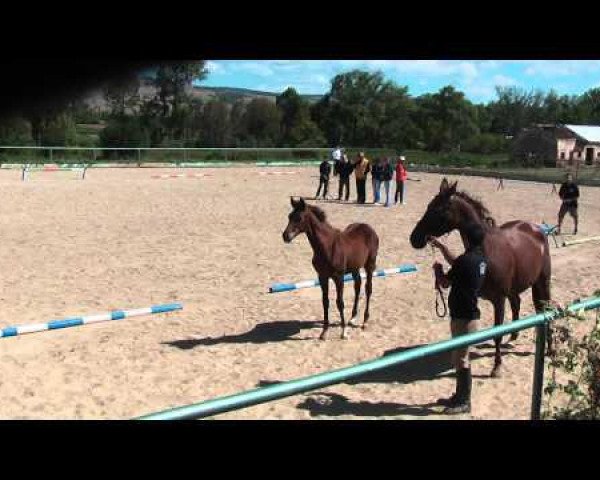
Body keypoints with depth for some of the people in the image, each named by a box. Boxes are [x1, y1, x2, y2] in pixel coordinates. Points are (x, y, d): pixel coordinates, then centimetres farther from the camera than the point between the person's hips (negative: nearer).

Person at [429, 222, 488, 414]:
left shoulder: (466, 260, -22)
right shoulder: (480, 258, 7)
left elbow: (445, 282, -13)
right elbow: (456, 263, 25)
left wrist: (437, 269, 6)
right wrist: (441, 246, 26)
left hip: (463, 316, -10)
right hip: (469, 313, 10)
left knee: (461, 359, 0)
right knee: (459, 356, 19)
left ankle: (464, 402, 9)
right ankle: (460, 396, 29)